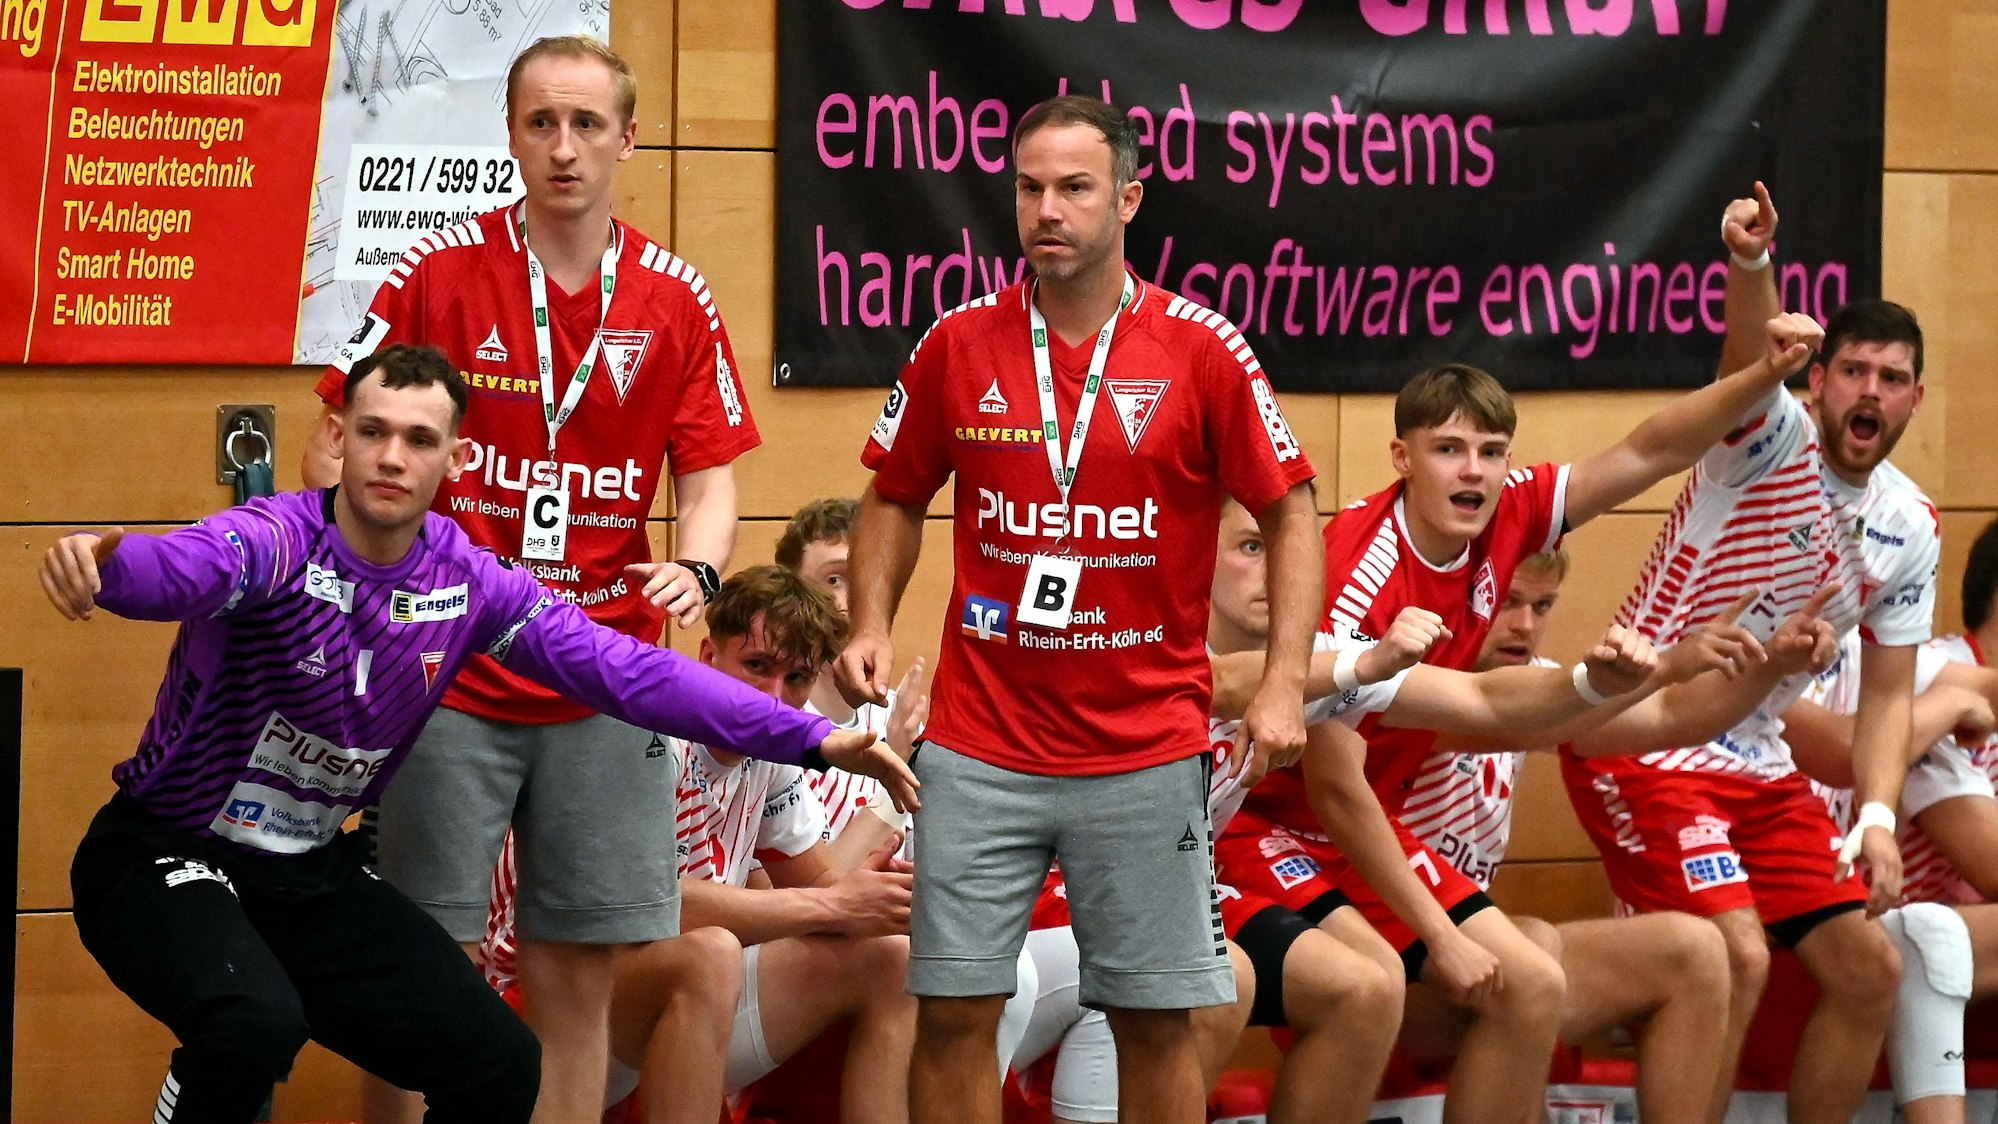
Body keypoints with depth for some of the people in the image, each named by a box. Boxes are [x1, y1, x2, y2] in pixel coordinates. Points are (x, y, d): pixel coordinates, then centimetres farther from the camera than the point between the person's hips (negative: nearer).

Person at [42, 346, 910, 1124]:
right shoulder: (278, 542, -23)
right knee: (256, 1021, -35)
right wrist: (103, 562, -71)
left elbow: (627, 669, -7)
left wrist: (812, 739, -14)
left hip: (313, 874, 6)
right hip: (166, 857, -6)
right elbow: (182, 567, -46)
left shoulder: (471, 584, -6)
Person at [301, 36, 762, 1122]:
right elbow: (337, 447, 0)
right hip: (446, 677, -2)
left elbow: (709, 478, 6)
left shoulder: (676, 300, 3)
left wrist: (695, 566, -15)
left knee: (578, 987, 6)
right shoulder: (438, 270, -3)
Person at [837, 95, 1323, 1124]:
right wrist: (871, 626, -2)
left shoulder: (1201, 349, -4)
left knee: (1155, 1021, 4)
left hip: (1145, 755, -1)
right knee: (953, 1011, 0)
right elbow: (894, 499, 14)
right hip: (979, 750, 1)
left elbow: (1288, 510, 1)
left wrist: (1284, 682, -9)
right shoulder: (959, 344, 1)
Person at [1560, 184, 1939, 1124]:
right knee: (1736, 957, -23)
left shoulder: (1909, 527, 5)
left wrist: (1876, 818, -8)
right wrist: (1751, 265, -58)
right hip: (1647, 747, -8)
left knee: (1869, 968, 5)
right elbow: (1749, 357, -36)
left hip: (1759, 764, 8)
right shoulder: (1777, 439, -13)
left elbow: (1887, 693, 8)